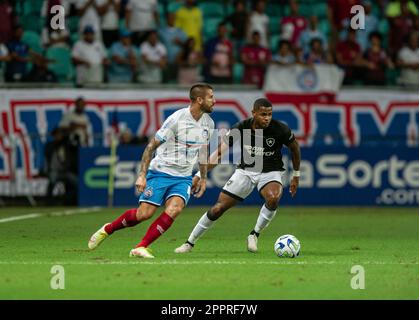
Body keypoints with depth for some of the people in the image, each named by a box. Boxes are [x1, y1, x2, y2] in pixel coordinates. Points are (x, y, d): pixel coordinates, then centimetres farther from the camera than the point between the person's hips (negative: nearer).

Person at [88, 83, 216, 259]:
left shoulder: (208, 123, 5)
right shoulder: (177, 119, -16)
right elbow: (151, 146, -12)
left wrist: (203, 178, 24)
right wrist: (142, 175, -16)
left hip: (183, 178, 5)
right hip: (161, 172, -5)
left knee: (174, 209, -23)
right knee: (144, 213, -11)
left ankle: (141, 248, -16)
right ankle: (107, 229, 16)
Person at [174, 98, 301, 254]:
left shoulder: (280, 129, -17)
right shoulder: (240, 129, -16)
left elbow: (294, 147, 3)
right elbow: (219, 153, -12)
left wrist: (296, 176, 11)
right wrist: (199, 175, -19)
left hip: (270, 172, -1)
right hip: (245, 171, 1)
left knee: (273, 198, -36)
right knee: (218, 208, -3)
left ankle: (254, 235, -13)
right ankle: (190, 243, 16)